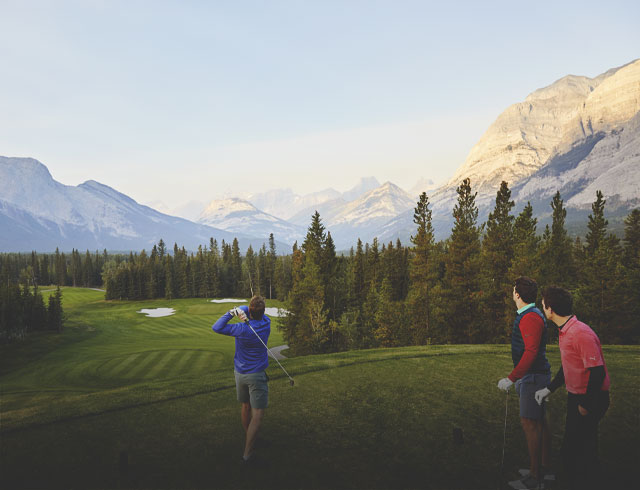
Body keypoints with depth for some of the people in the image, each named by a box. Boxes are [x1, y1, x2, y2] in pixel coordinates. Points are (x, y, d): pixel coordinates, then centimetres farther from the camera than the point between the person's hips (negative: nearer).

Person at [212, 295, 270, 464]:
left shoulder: (242, 329, -17)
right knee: (257, 413, -1)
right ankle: (247, 453, -7)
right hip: (257, 375, -2)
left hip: (240, 373, 2)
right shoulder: (266, 323, -12)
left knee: (245, 407, 20)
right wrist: (241, 310, -19)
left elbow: (216, 327, -9)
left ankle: (247, 439, 39)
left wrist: (232, 312, -12)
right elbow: (259, 313, 1)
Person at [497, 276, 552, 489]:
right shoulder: (528, 315, 14)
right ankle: (545, 467, 26)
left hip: (534, 377, -10)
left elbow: (531, 352, -26)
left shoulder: (530, 317, -19)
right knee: (539, 422, 16)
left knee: (529, 422, -7)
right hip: (532, 376, 10)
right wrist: (520, 378, 26)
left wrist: (511, 378, -26)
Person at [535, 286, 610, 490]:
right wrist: (549, 389, 18)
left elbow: (597, 372, -25)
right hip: (575, 397, 10)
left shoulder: (581, 333, -23)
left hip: (590, 400, -10)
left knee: (575, 453, -4)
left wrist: (586, 406, -18)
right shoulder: (565, 332, 8)